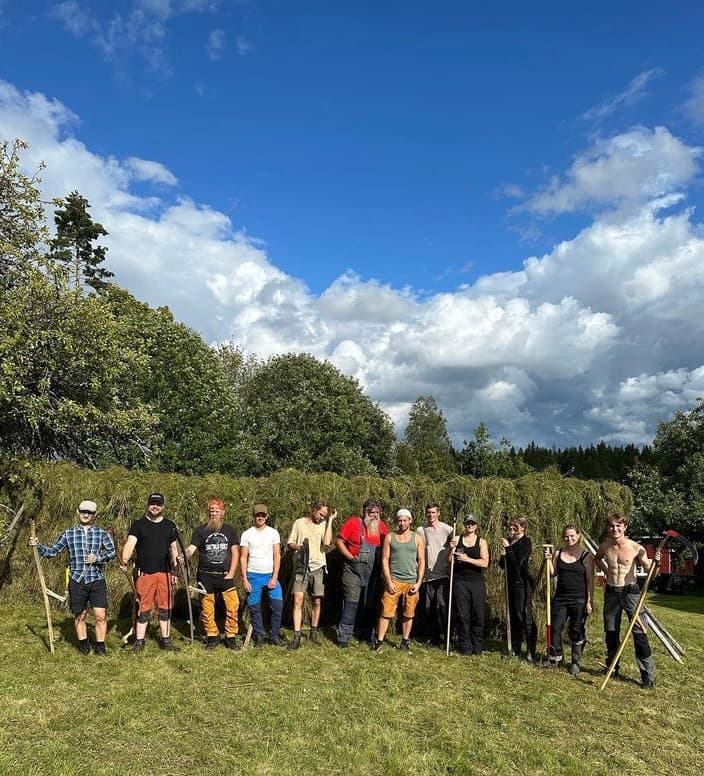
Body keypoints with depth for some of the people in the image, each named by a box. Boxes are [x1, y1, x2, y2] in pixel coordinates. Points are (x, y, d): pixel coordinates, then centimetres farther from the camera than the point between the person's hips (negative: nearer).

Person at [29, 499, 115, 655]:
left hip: (97, 580, -1)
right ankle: (83, 643, 28)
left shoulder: (102, 533, 5)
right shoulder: (68, 534, 7)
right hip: (77, 580, 1)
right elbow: (52, 551, 7)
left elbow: (111, 552, 1)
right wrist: (38, 546, -8)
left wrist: (97, 558, -14)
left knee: (101, 615, -4)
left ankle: (100, 645, 12)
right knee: (80, 615, 10)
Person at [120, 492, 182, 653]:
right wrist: (124, 560, -29)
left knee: (165, 608, 7)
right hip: (144, 573, -2)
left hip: (165, 573, 2)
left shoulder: (170, 525, 12)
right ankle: (139, 641, 13)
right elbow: (130, 543, -10)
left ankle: (166, 640, 17)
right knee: (143, 608, 1)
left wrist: (175, 571, 9)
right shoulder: (138, 525, 4)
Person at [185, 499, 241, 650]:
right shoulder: (200, 530, 3)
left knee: (233, 606, -7)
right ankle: (212, 637, 22)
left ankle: (231, 637, 7)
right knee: (207, 608, 5)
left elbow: (235, 552, 6)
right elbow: (191, 549, -7)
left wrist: (231, 573, -2)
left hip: (225, 576, 1)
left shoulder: (230, 530, 7)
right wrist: (183, 557, -29)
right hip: (206, 576, -1)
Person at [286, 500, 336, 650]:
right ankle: (297, 636, -4)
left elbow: (327, 543, -15)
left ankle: (313, 633, 25)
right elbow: (290, 543, 5)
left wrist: (330, 521, -12)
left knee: (317, 602, 9)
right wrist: (297, 547, -17)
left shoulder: (324, 524, 2)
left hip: (318, 568, 1)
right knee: (298, 601, -8)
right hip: (301, 568, -1)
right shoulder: (299, 523, 2)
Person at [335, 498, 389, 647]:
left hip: (374, 572, 4)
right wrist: (350, 557, -13)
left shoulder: (381, 526, 6)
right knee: (351, 602, -8)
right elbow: (339, 541, -5)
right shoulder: (353, 522, -6)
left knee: (371, 604, 14)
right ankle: (343, 637, -1)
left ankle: (369, 635, 28)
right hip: (354, 569, -4)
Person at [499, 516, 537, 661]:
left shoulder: (526, 542, -9)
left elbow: (518, 562, -19)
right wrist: (503, 555, -6)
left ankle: (530, 651, -3)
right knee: (513, 616, 12)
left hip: (522, 583, -8)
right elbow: (503, 565, 13)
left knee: (525, 616, -8)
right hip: (511, 583, 8)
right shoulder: (509, 541, 12)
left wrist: (508, 548, -16)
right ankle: (515, 648, 21)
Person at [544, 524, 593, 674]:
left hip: (579, 600, -3)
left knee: (576, 633, 6)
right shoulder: (558, 553, 5)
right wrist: (548, 560, -9)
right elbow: (553, 574, 6)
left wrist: (589, 601, -8)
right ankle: (555, 658, 22)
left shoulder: (586, 556, -4)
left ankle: (575, 663, 21)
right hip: (560, 598, 3)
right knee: (555, 629, 5)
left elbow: (590, 581, -4)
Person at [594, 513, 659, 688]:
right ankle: (612, 668, 28)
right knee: (610, 632, 12)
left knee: (639, 632, -8)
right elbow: (597, 559, 21)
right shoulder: (604, 546, -1)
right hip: (611, 592, 4)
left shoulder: (636, 548, -12)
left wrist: (655, 562, -25)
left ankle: (648, 675, 0)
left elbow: (649, 570, -5)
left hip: (630, 591, -4)